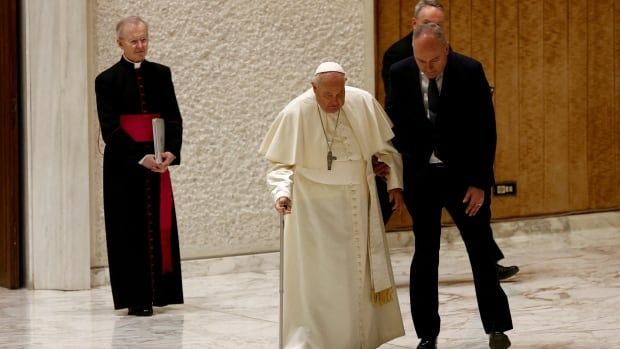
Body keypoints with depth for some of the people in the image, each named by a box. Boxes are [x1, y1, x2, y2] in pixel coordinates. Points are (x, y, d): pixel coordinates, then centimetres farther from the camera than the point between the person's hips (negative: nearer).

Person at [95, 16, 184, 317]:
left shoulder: (161, 74, 8)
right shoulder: (107, 80, -2)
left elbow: (174, 118, 5)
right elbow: (109, 128, -9)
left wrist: (172, 151, -13)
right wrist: (140, 157, -19)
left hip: (157, 161, 3)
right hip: (123, 165, -3)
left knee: (159, 224, 5)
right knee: (130, 227, 0)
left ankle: (158, 292, 12)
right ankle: (135, 298, 3)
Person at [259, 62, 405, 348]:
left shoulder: (363, 103, -7)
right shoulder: (296, 113, -14)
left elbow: (386, 147, 6)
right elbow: (281, 163, -6)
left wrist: (395, 183, 2)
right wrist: (281, 192, -21)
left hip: (357, 204, 3)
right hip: (314, 207, -3)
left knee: (360, 272, 12)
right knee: (316, 275, -4)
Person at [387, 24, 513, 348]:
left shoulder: (470, 72, -13)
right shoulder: (399, 74, -7)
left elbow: (486, 130, -10)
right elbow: (395, 124, 4)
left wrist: (480, 182, -13)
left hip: (464, 175, -1)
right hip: (419, 176, 1)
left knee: (482, 250, 6)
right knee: (424, 254, 4)